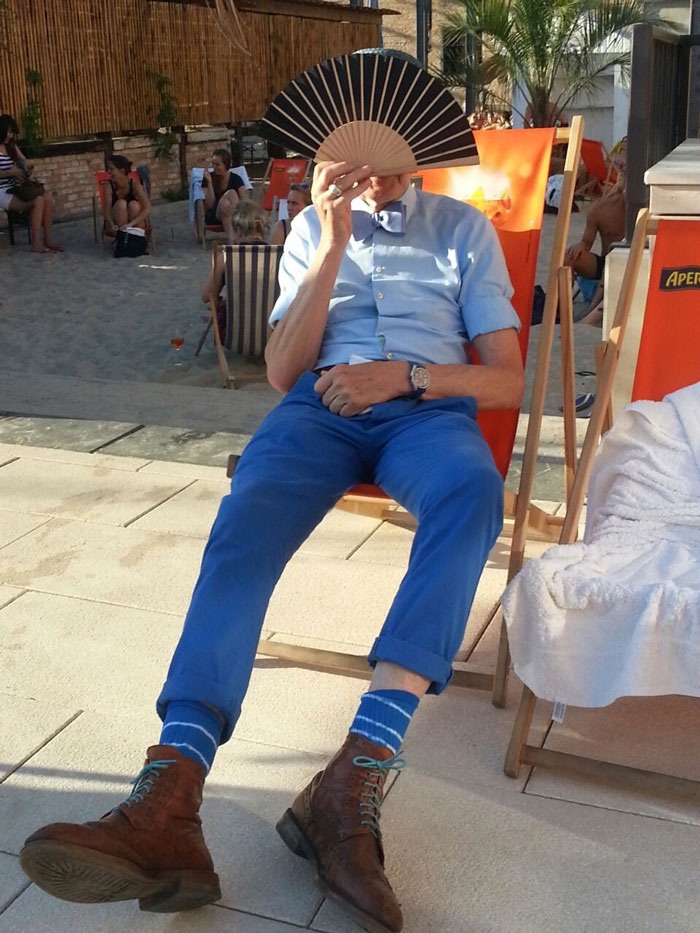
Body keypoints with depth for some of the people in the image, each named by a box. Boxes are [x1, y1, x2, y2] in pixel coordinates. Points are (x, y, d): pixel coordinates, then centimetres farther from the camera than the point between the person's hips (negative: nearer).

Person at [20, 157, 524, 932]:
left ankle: (356, 775, -45)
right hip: (320, 404, 1)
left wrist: (406, 375, -9)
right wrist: (335, 243, 0)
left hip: (428, 408, 0)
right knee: (245, 521, -33)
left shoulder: (464, 228, 18)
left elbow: (507, 380, 10)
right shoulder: (313, 228, 21)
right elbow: (283, 371, 9)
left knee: (472, 489, -38)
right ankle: (168, 799, -46)